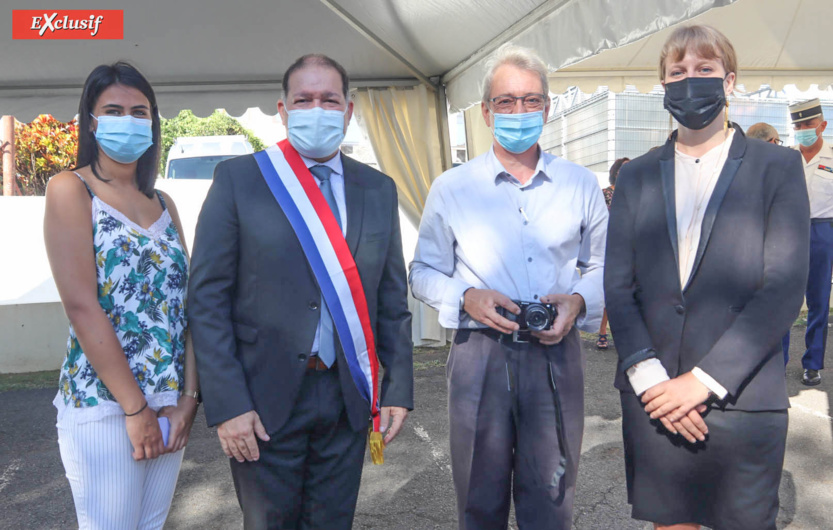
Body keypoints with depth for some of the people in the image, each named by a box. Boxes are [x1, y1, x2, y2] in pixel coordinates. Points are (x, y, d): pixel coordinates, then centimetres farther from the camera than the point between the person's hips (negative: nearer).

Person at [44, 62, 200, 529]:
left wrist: (189, 395, -4)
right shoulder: (71, 190, -5)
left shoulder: (163, 203, 11)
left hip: (172, 403, 5)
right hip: (104, 404, -5)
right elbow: (81, 306, -14)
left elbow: (186, 302, 6)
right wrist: (135, 408, -14)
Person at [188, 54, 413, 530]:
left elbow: (393, 299, 8)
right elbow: (208, 298, -6)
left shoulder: (379, 189, 7)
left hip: (348, 400, 3)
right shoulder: (238, 178, -3)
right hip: (264, 400, -3)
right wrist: (227, 403, -12)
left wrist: (399, 389, 3)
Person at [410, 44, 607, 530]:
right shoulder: (451, 188, 3)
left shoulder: (581, 185, 7)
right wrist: (466, 298, -12)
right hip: (479, 355, -1)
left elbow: (603, 266, 14)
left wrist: (579, 301, -7)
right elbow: (424, 273, 7)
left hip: (556, 356, 1)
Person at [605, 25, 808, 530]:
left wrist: (703, 380, -13)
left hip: (742, 401, -2)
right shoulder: (637, 175, 9)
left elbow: (784, 288, -7)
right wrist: (648, 376, -10)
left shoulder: (778, 167, 2)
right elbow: (618, 284, 2)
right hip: (653, 400, 2)